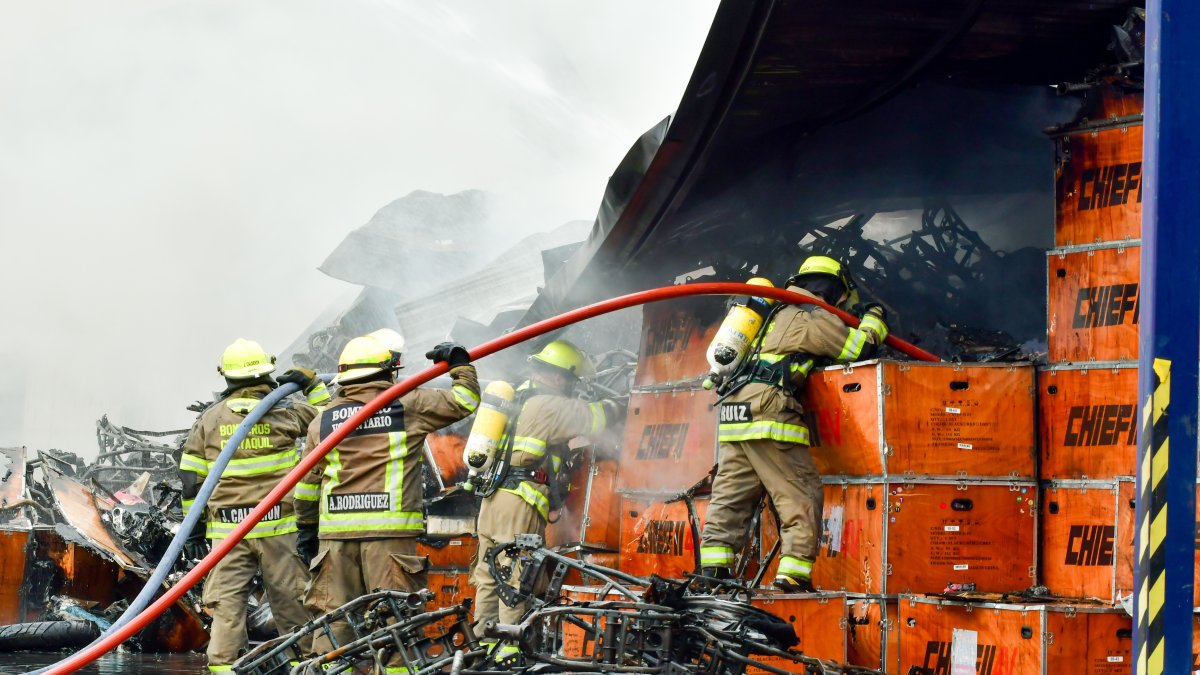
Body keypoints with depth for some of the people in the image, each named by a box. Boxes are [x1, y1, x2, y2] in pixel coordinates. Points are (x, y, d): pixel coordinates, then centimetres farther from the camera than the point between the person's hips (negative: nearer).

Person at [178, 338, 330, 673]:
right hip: (277, 526, -1)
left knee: (226, 602, 1)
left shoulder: (208, 420, 4)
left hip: (227, 529, 1)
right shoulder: (286, 413, -1)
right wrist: (311, 383, 13)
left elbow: (190, 477, 5)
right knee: (291, 600, 6)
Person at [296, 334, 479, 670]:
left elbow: (306, 485, 15)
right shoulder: (407, 406, 1)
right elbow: (463, 401, 6)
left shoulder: (322, 421, 12)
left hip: (335, 534, 3)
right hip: (390, 532, -3)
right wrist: (460, 363, 22)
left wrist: (308, 530, 26)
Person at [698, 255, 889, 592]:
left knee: (730, 497, 8)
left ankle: (713, 572, 1)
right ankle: (794, 576, -11)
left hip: (733, 413, 9)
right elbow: (860, 347, 0)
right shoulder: (813, 317, 1)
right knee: (802, 498, -5)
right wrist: (875, 317, 19)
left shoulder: (778, 314, 27)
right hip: (768, 413, -9)